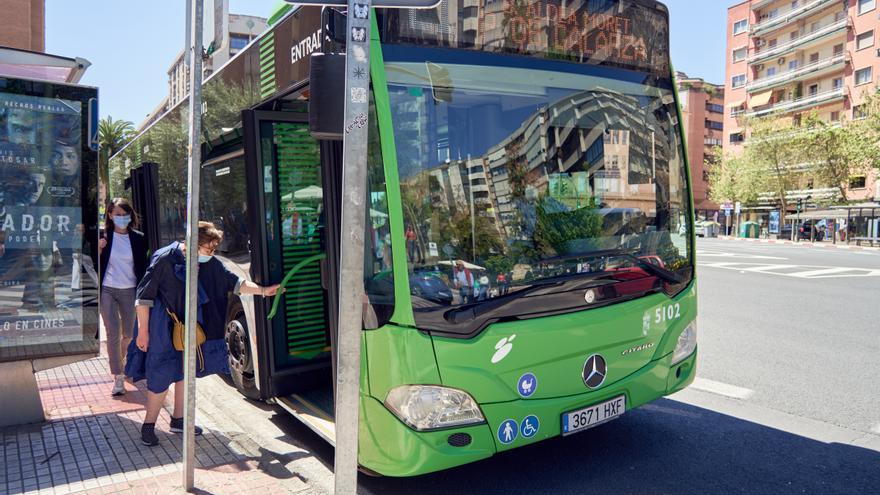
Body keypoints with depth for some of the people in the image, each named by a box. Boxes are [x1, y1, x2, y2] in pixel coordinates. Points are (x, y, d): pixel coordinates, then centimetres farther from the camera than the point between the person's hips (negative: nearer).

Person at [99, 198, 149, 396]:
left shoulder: (138, 238, -1)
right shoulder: (103, 236, -3)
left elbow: (143, 267, 5)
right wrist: (98, 249, -16)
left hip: (130, 291, 2)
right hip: (108, 290, -1)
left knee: (129, 334, 13)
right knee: (113, 335, -3)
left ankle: (119, 360, 42)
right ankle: (118, 378, 3)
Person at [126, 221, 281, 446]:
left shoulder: (209, 263, -4)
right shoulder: (165, 259, -20)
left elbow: (233, 282, 3)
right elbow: (144, 296, -16)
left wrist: (263, 290, -8)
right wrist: (143, 331, -14)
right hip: (163, 328, -6)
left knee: (185, 373, 15)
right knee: (161, 377, -2)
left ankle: (178, 420, 31)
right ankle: (148, 426, 17)